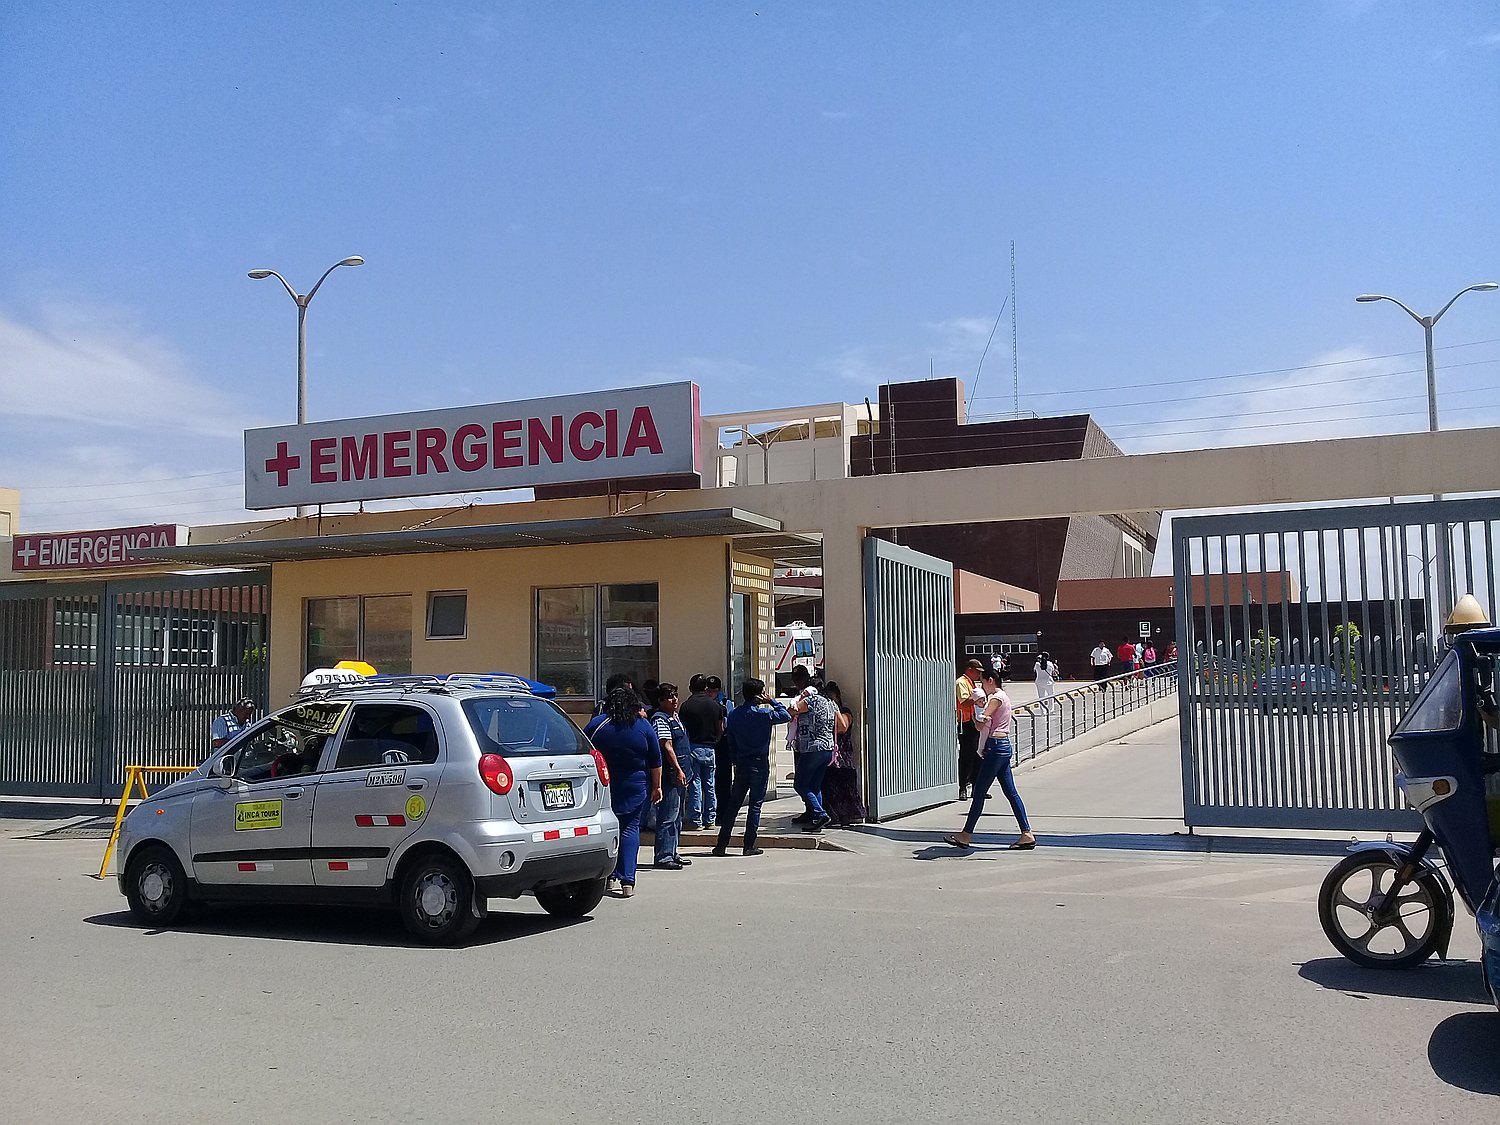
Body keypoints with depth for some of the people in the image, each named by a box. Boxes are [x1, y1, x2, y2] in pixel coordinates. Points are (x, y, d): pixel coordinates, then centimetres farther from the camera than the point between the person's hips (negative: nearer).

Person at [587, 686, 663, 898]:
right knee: (630, 828, 5)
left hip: (604, 785, 0)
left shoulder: (598, 725, -1)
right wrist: (656, 786, 10)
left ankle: (611, 876, 8)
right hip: (636, 787, 0)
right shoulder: (644, 727, 0)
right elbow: (656, 762, 3)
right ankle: (627, 880, -3)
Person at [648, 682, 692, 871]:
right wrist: (678, 770, -23)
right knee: (668, 815, -10)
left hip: (678, 774, 11)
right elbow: (667, 747, -19)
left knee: (677, 816, 15)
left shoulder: (674, 717, 18)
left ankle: (672, 854, 22)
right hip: (670, 773, -10)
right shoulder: (660, 719, -12)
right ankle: (663, 856, -7)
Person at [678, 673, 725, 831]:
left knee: (695, 785, 0)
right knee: (710, 786, 10)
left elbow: (682, 729, -4)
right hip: (710, 749, 3)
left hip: (693, 748, -3)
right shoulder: (715, 705, 3)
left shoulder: (686, 705, -6)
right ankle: (710, 819, 14)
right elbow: (720, 730, 8)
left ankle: (695, 821, 1)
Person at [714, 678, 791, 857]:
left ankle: (721, 845, 10)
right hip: (759, 763, -4)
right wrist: (772, 701, 3)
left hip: (741, 763, 5)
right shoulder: (763, 714, -12)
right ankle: (749, 846, 3)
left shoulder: (733, 715, 4)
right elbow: (786, 716, -1)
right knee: (755, 804, 2)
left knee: (733, 804, 10)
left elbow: (730, 741, 9)